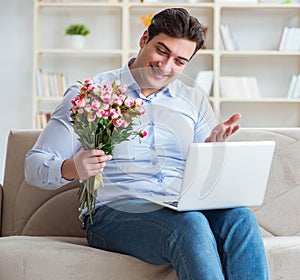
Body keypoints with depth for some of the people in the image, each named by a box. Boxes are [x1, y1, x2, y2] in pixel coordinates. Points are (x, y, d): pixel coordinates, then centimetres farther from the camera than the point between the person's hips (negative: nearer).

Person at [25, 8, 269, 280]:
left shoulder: (195, 101, 18)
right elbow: (34, 165, 3)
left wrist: (212, 147, -6)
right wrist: (71, 169, -20)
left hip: (183, 208, 4)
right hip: (115, 210, -4)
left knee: (241, 218, -29)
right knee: (191, 225, -35)